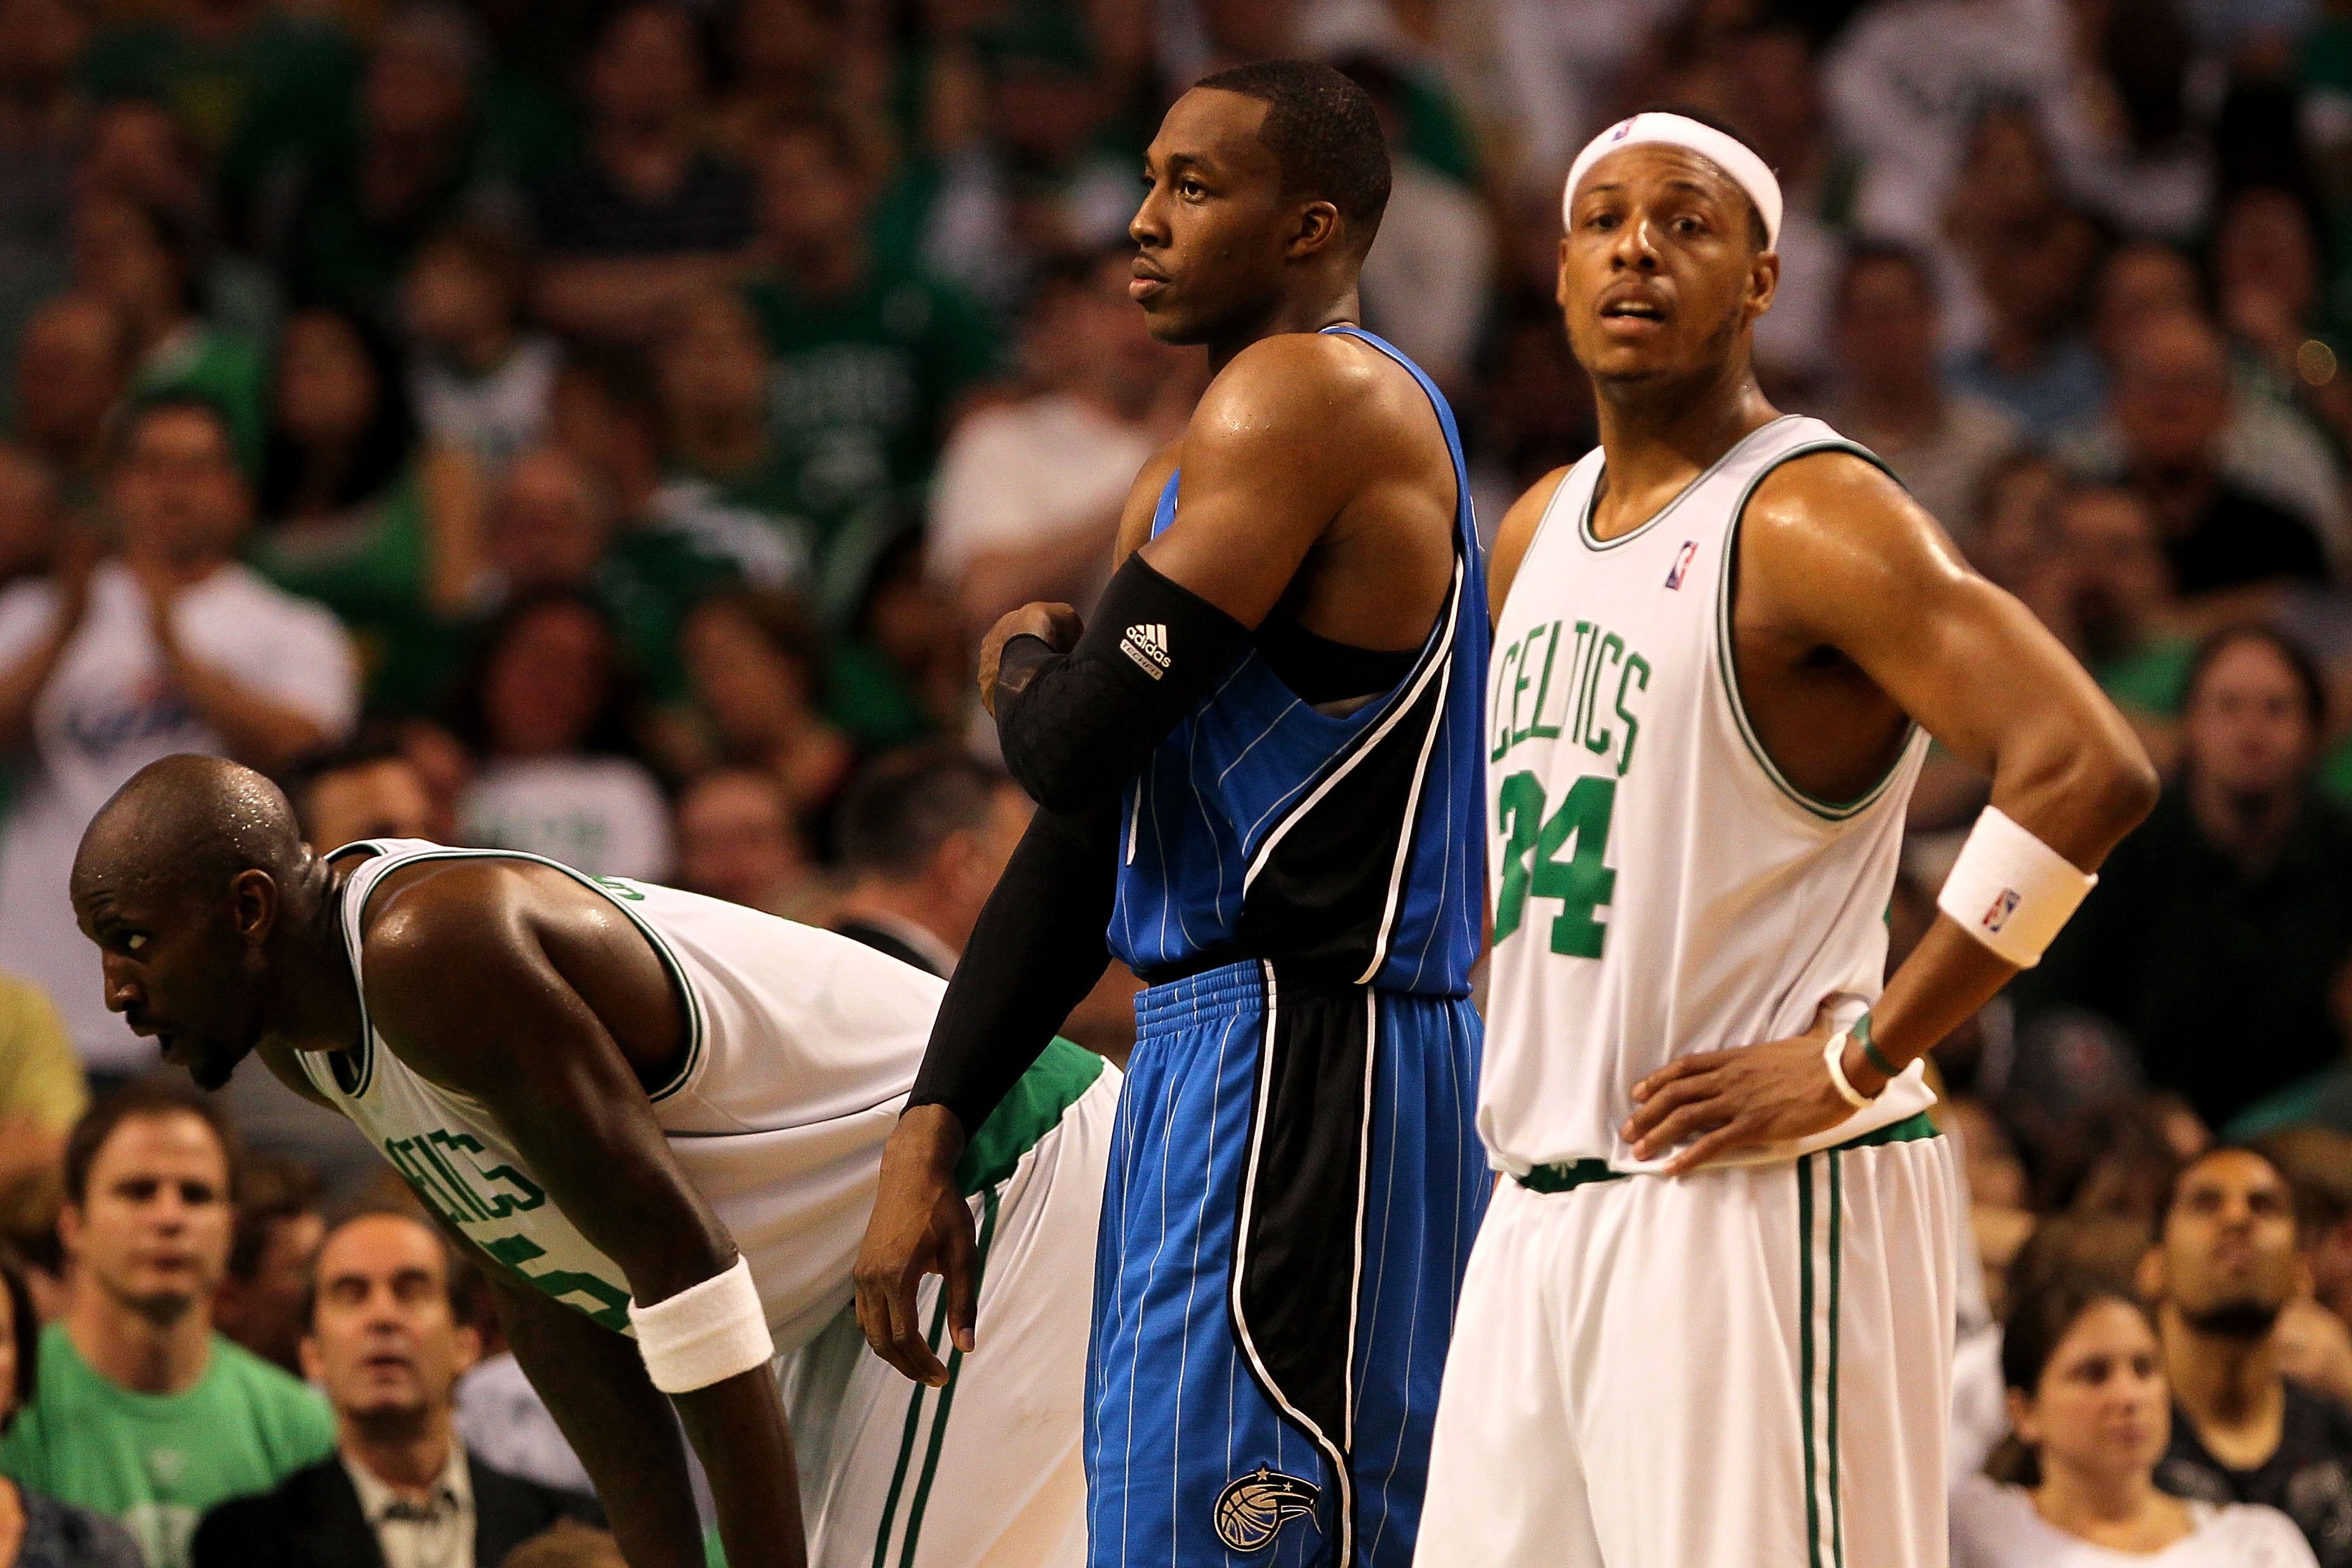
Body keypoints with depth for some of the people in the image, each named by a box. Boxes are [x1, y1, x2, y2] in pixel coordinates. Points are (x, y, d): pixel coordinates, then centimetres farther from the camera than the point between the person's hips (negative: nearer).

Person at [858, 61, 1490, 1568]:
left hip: (1286, 1062, -10)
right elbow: (1082, 839, 21)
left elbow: (1075, 747, -18)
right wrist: (934, 1133, 16)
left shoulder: (1304, 398, -11)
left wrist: (1022, 669, 6)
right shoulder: (1189, 475, 20)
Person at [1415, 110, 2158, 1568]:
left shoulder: (1811, 519, -12)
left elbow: (2090, 769, -23)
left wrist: (1858, 1062, -20)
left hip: (1758, 1204, -8)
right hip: (1541, 1211, 8)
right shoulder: (1541, 530, 14)